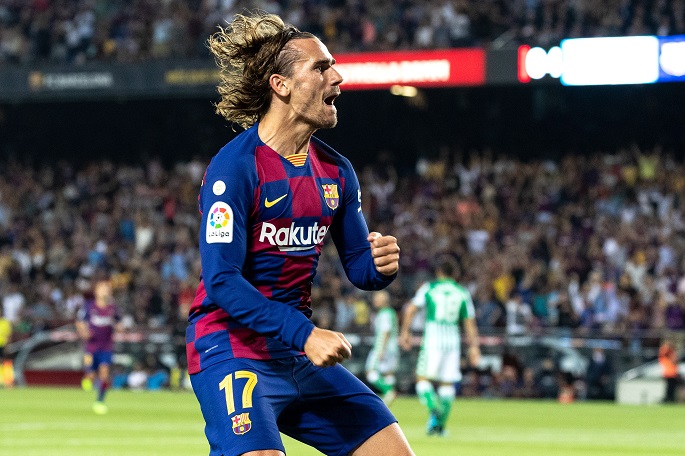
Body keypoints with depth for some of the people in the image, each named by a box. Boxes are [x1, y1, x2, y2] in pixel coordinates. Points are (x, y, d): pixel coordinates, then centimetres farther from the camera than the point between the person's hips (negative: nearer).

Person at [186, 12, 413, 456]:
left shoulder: (336, 170, 7)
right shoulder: (234, 166, -15)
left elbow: (358, 265, 14)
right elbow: (221, 281, -20)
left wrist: (381, 265, -11)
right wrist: (303, 334, -27)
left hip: (301, 353, 8)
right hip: (233, 349, -7)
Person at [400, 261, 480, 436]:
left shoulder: (428, 288, 6)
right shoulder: (463, 292, 11)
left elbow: (410, 309, -2)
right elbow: (470, 321, 10)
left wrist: (404, 332, 5)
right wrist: (474, 346, 12)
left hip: (433, 338, -3)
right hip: (453, 339, 3)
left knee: (423, 378, -1)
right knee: (447, 383, 8)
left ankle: (434, 409, -27)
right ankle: (440, 425, 6)